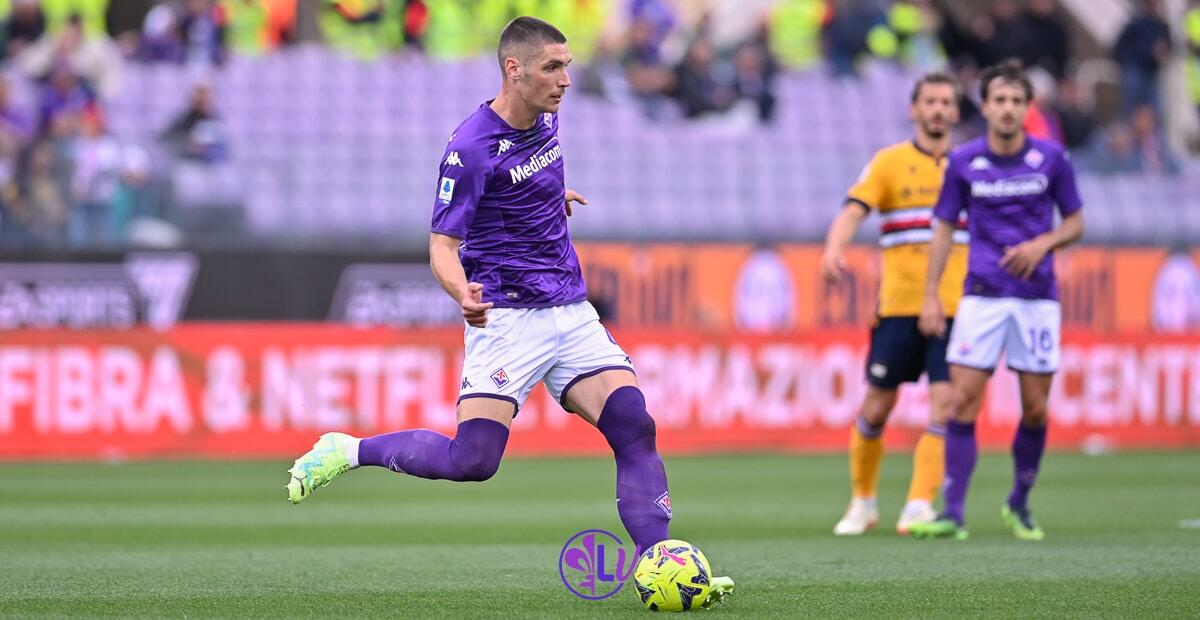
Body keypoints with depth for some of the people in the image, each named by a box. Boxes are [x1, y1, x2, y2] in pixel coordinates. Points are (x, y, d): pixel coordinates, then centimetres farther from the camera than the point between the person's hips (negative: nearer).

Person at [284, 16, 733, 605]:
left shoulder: (545, 120, 7)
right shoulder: (471, 146, -16)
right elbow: (442, 247, -17)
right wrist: (463, 291, -36)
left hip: (572, 313, 7)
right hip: (507, 319, -7)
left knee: (634, 428, -11)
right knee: (472, 461, -17)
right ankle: (345, 450, 5)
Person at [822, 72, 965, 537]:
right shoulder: (889, 162, 4)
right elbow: (853, 212, -8)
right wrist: (834, 248, -28)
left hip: (955, 306, 1)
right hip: (898, 304, -1)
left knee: (945, 403, -12)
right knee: (877, 406, 2)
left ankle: (920, 505, -9)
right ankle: (862, 502, 20)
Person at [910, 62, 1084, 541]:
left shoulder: (1051, 159, -2)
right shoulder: (964, 162, -1)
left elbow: (1075, 222, 8)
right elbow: (944, 228, 7)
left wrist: (1043, 243, -12)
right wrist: (930, 295, 2)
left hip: (1037, 296, 0)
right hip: (982, 297, 0)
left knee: (1035, 410, 2)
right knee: (963, 401, -9)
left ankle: (1019, 506, 22)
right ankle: (953, 514, -7)